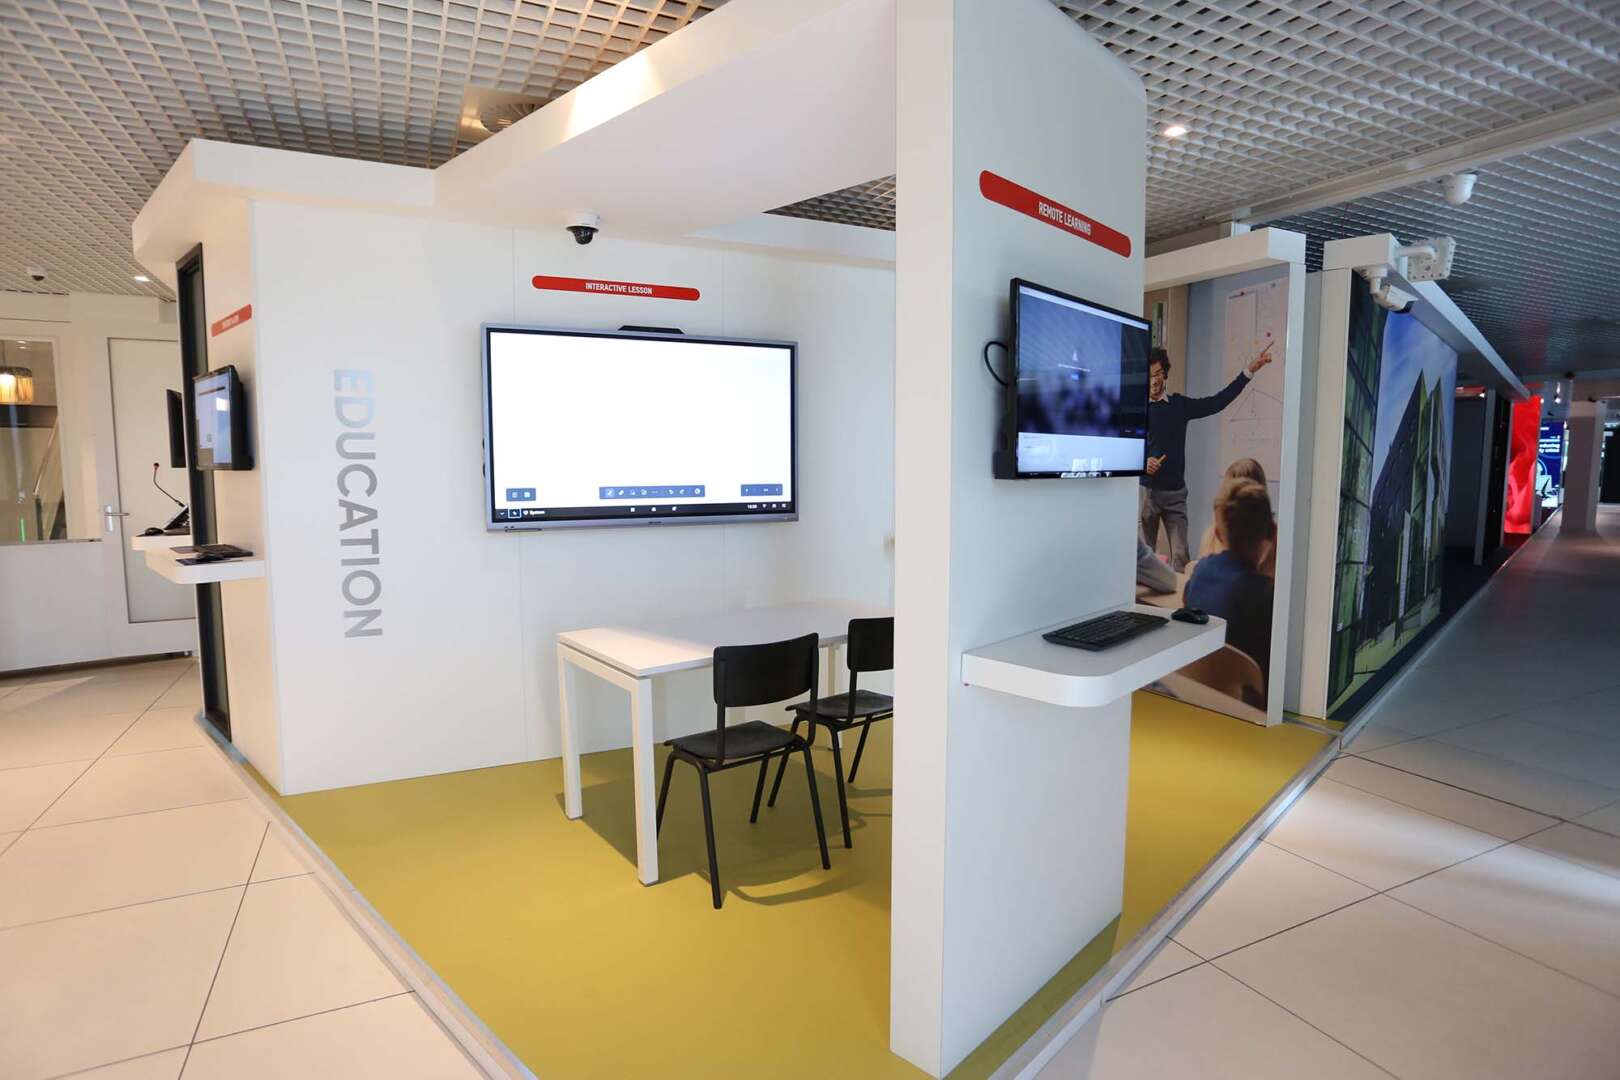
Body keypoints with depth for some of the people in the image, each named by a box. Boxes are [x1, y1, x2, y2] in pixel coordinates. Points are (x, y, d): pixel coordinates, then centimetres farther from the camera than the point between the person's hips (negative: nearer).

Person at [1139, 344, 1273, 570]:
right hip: (1145, 490, -3)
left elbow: (1218, 401, 7)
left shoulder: (1180, 405, 8)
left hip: (1175, 493, 3)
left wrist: (1250, 370, 6)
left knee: (1181, 557, -2)